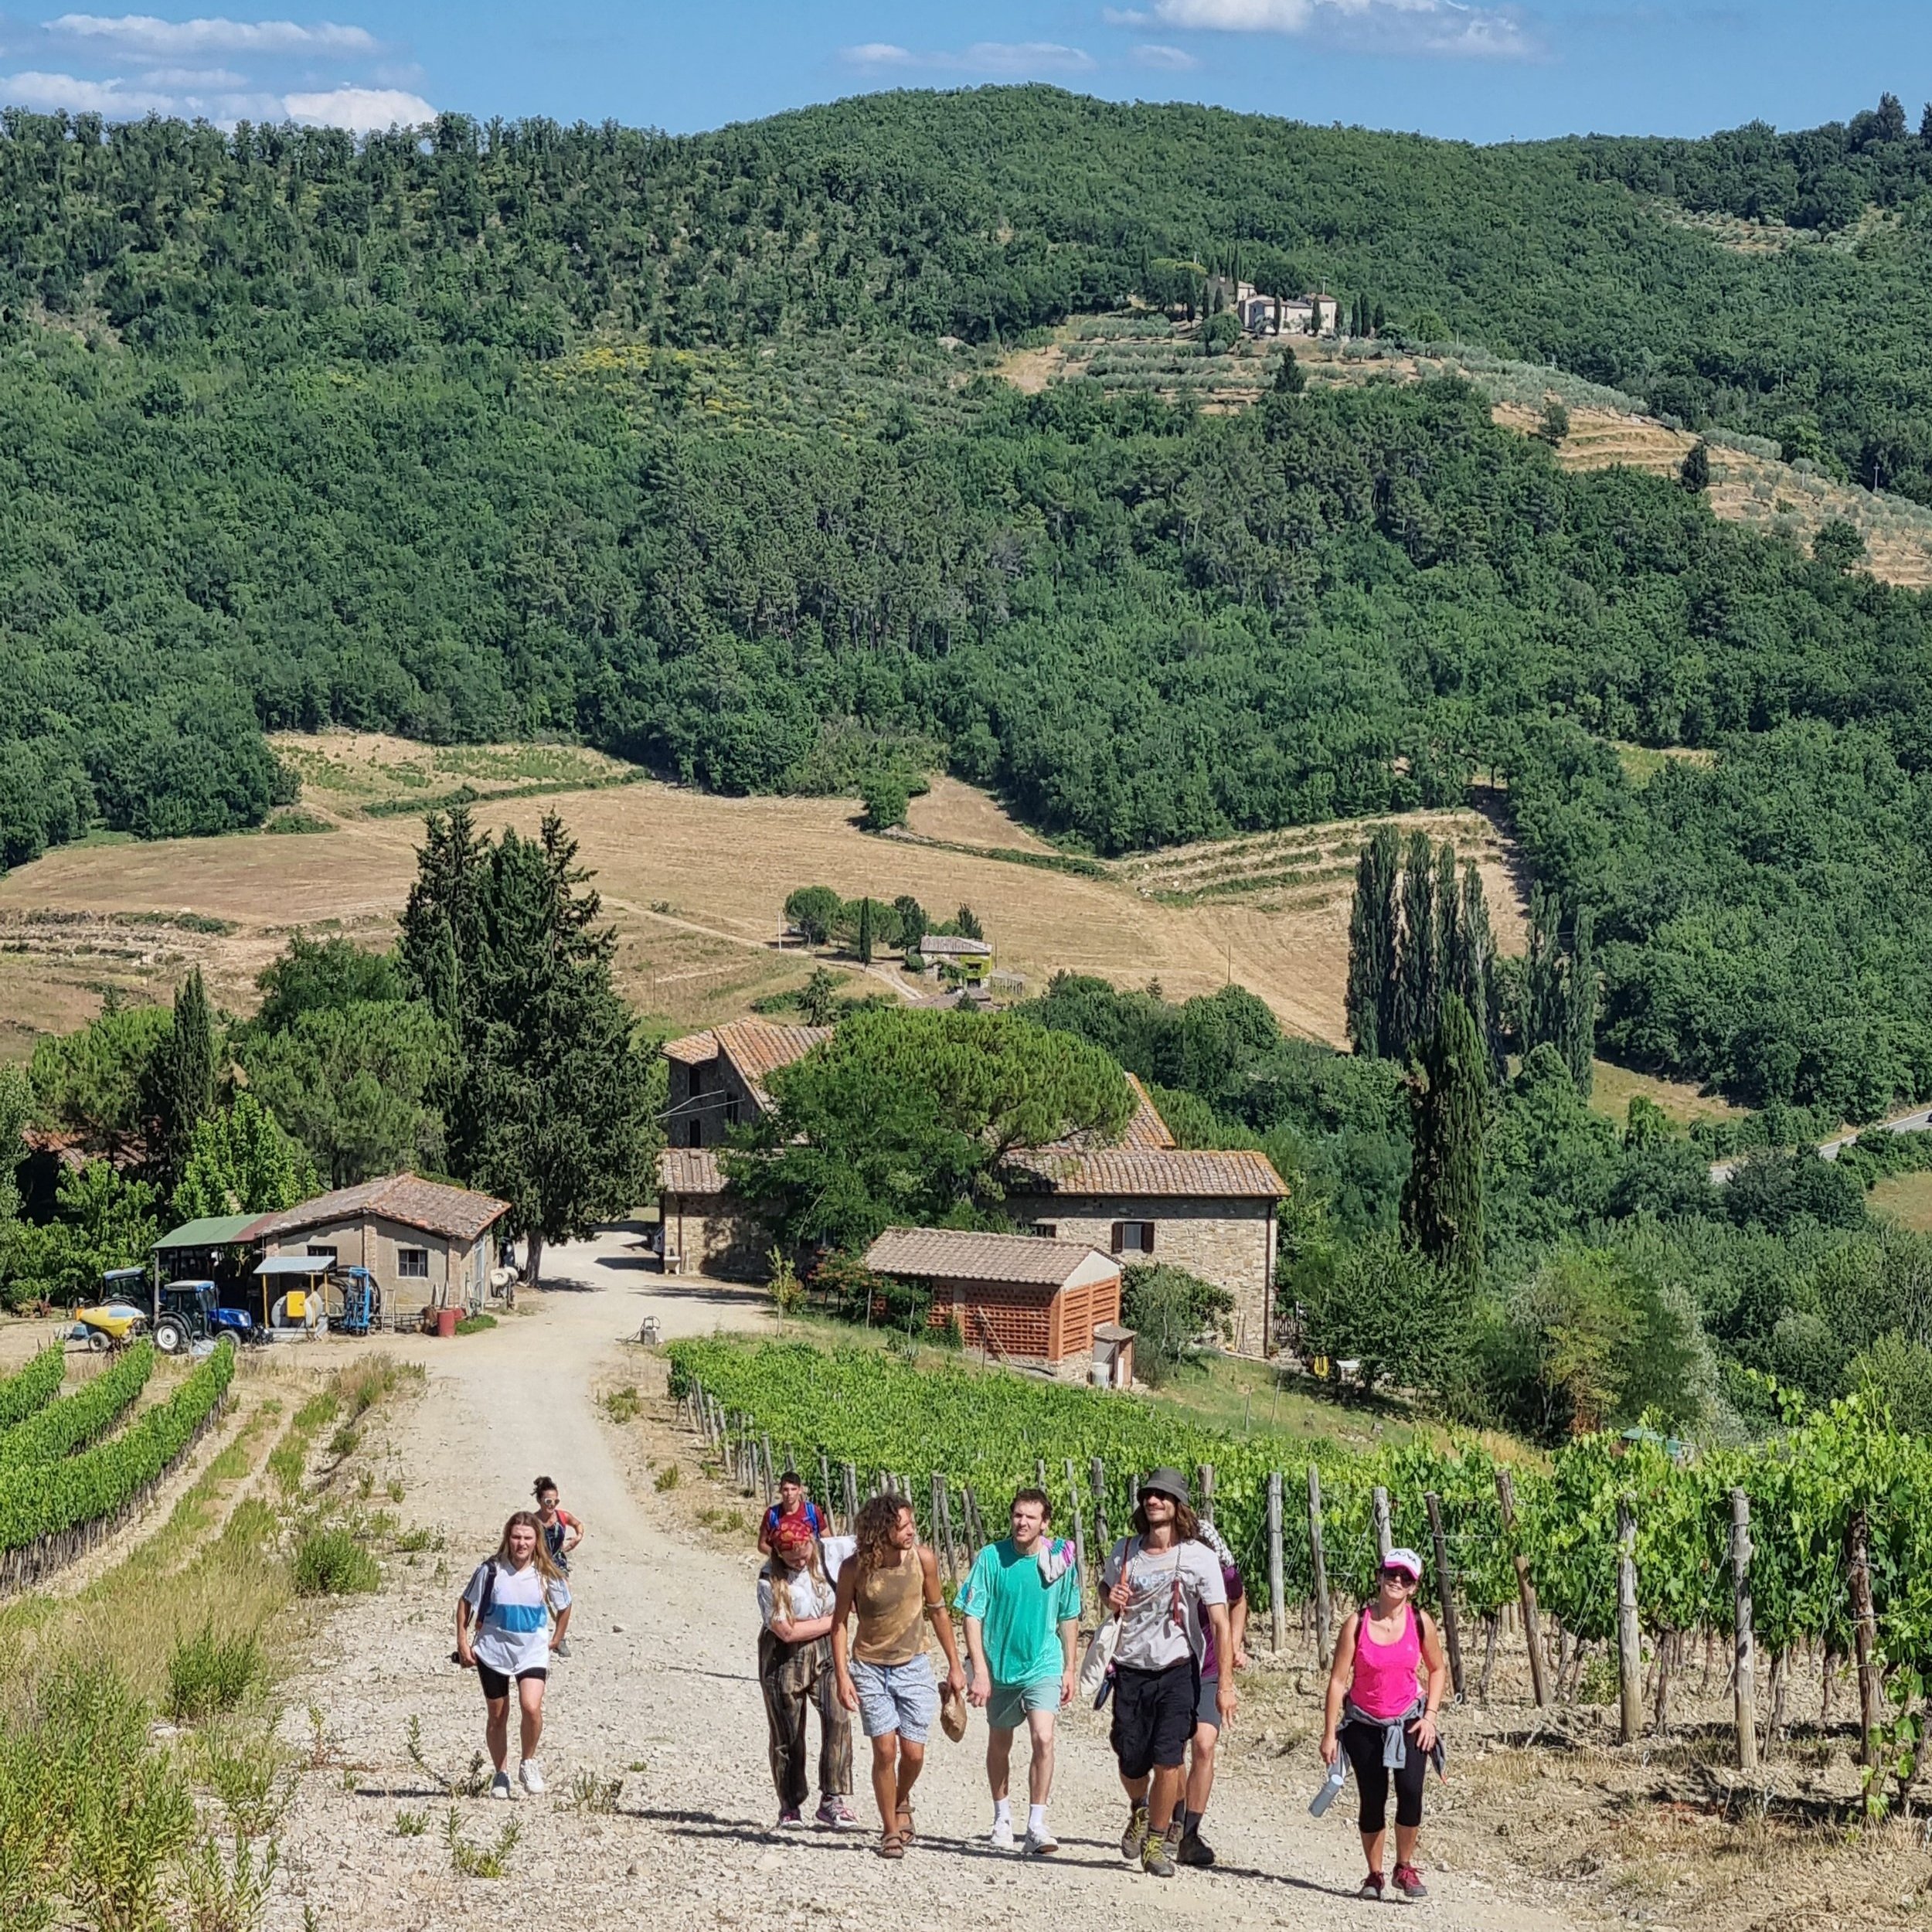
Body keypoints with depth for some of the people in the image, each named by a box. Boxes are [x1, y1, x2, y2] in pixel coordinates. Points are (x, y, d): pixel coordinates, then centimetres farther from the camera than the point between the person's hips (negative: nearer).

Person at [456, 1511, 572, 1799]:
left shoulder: (546, 1575, -5)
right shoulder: (491, 1570, -9)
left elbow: (564, 1606, 12)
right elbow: (466, 1602, 2)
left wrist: (556, 1640, 11)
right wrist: (462, 1641, -1)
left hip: (532, 1653, -1)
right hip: (493, 1650, 1)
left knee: (531, 1707, -21)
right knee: (496, 1717, 9)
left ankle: (528, 1763, 3)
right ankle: (501, 1774, 26)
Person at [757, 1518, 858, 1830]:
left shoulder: (827, 1554, -4)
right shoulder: (770, 1580, -15)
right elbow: (787, 1631, -17)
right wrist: (834, 1620, -10)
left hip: (826, 1651, 3)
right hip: (785, 1657, -2)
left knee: (837, 1718, -16)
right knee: (788, 1733, 4)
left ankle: (832, 1799, -12)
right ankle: (790, 1805, 19)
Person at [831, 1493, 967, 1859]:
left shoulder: (923, 1559, -10)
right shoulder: (855, 1568, -14)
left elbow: (938, 1612, 4)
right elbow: (839, 1622, -5)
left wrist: (955, 1666, 7)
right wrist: (842, 1677, -12)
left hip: (913, 1665, 1)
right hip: (870, 1668, -1)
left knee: (913, 1753, -2)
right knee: (885, 1750, -8)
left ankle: (901, 1802, 31)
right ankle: (890, 1831, 8)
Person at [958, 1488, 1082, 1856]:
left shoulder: (1060, 1560, -6)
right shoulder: (991, 1558, -11)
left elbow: (1069, 1618, 7)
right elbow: (972, 1616, -10)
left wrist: (1069, 1669, 10)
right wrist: (979, 1671, -16)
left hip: (1043, 1666, -1)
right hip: (999, 1667, 1)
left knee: (1043, 1739, -18)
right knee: (999, 1743, 16)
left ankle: (1037, 1825, -13)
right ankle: (1002, 1816, 37)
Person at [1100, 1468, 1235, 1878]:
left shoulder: (1198, 1557, -8)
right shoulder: (1125, 1551, 4)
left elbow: (1221, 1623, -10)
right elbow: (1108, 1594, 23)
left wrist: (1225, 1683, -16)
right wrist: (1112, 1601, -3)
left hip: (1176, 1671, -3)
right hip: (1130, 1670, 3)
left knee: (1168, 1759, -10)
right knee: (1131, 1760, 6)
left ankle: (1157, 1841, 9)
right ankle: (1139, 1811, 40)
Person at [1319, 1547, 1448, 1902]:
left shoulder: (1421, 1622, -6)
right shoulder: (1358, 1623, -11)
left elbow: (1438, 1669, 9)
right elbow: (1338, 1680, -8)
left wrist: (1430, 1716, -1)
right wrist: (1330, 1734, -9)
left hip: (1408, 1723, 1)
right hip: (1364, 1725, 0)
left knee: (1411, 1790, -17)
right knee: (1372, 1800, 1)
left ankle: (1405, 1867, 0)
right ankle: (1374, 1875, 17)